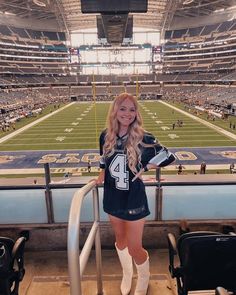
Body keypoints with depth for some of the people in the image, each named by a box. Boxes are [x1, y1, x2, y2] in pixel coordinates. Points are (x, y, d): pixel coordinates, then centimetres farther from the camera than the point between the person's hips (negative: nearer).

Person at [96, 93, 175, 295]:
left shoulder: (143, 138, -18)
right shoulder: (106, 136, -5)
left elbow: (169, 157, -8)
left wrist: (144, 168, -11)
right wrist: (102, 173, 5)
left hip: (134, 199, -4)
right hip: (112, 197, 4)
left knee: (134, 248, 6)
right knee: (120, 239, 22)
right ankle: (127, 274, 51)